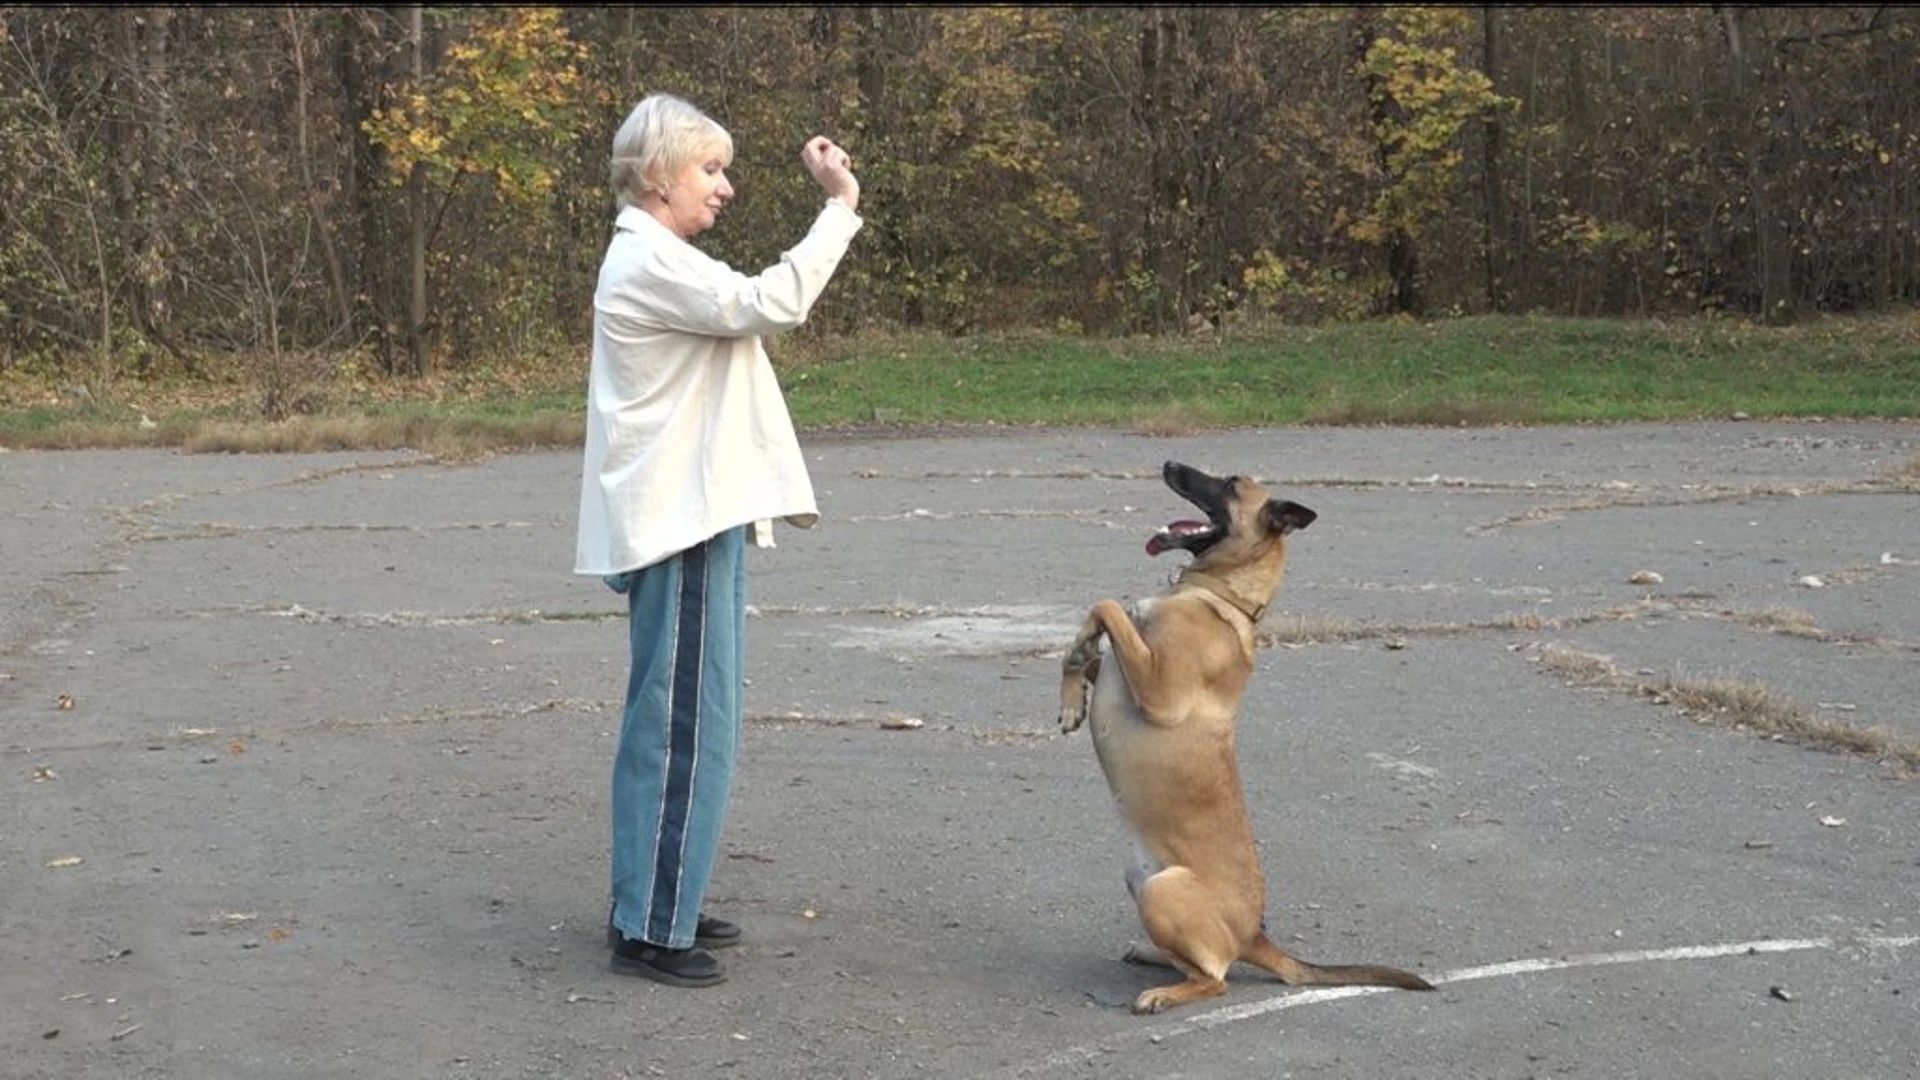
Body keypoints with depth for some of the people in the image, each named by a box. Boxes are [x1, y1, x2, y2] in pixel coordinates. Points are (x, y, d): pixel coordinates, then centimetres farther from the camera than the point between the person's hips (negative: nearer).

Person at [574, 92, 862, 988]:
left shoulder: (659, 261, 20)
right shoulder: (649, 262, -14)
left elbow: (750, 311, 19)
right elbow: (769, 303, -24)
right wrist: (841, 206, -20)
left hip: (693, 518, 11)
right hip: (681, 525, -11)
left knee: (677, 721, 15)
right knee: (683, 724, -7)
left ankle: (656, 903, 23)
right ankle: (650, 928, -1)